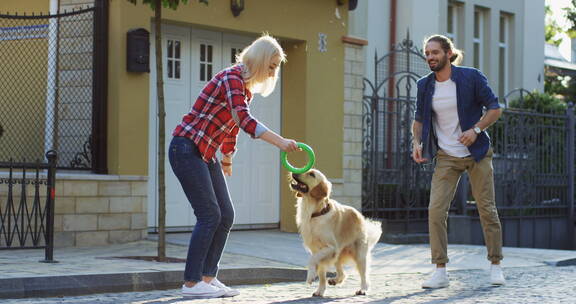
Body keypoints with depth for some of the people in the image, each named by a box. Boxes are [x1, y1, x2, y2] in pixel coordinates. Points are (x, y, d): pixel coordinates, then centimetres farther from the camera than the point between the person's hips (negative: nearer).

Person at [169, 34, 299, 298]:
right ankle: (191, 283, -6)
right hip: (186, 149, -10)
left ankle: (208, 277, 10)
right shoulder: (231, 78, -17)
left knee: (226, 215, 5)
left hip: (206, 155, 10)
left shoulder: (246, 88, 12)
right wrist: (281, 142, -40)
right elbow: (245, 120, -32)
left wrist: (227, 160, 34)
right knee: (209, 215, -12)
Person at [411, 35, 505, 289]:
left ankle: (496, 266, 17)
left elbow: (495, 108, -5)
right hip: (446, 157, 2)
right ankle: (440, 272, -5)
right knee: (436, 210, -10)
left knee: (487, 209, 3)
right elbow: (419, 119, 13)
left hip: (477, 154, -2)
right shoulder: (425, 85, 1)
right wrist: (417, 143, -5)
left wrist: (476, 130, -19)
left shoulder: (471, 77, -9)